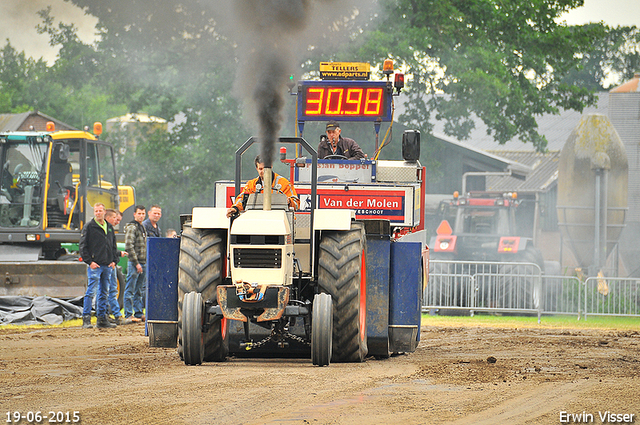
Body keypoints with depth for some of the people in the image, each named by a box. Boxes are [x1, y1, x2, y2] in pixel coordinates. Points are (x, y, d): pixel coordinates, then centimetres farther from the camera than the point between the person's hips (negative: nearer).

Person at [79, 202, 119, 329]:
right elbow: (83, 246, -5)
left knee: (104, 293, 10)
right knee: (91, 292, -10)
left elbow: (114, 246, 22)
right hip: (95, 265, -6)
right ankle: (86, 319, -10)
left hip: (107, 266, 6)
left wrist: (114, 260, 8)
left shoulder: (109, 227, 15)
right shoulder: (89, 227, -2)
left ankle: (102, 319, 15)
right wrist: (90, 261, -13)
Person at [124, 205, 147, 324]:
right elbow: (129, 246, -19)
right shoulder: (131, 227, -11)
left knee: (139, 291, 13)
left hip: (143, 263, 9)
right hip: (134, 264, -9)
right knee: (130, 290, -6)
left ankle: (139, 314, 18)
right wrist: (136, 263, -20)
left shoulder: (142, 228, 17)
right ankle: (128, 316, -6)